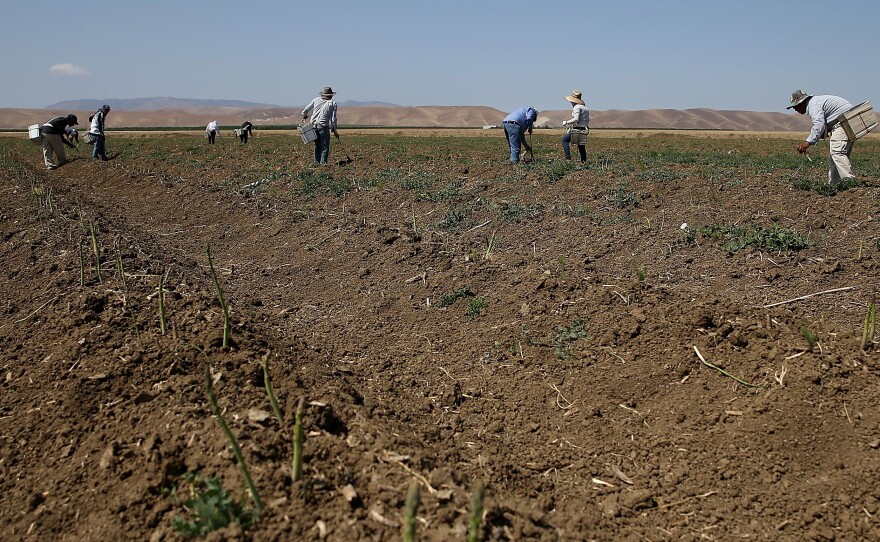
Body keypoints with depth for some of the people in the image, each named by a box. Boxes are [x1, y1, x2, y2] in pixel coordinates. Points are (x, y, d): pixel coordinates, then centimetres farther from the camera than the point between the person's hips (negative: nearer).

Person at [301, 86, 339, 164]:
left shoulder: (316, 100, 10)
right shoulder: (332, 103, 1)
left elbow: (305, 110, 11)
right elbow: (333, 119, -2)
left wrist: (304, 116, 33)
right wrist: (334, 130, 6)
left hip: (313, 126, 4)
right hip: (323, 127, -4)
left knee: (317, 146, 17)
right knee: (325, 147, 0)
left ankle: (316, 162, 17)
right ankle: (323, 163, -8)